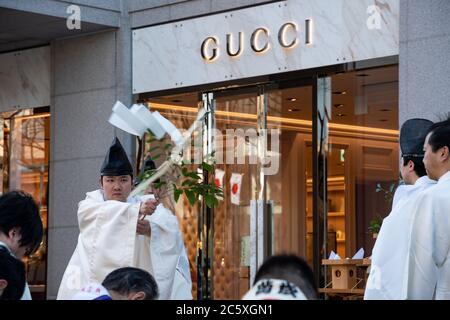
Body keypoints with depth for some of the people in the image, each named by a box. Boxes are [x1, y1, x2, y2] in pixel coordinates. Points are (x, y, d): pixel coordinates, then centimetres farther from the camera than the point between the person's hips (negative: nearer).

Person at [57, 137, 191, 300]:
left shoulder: (141, 204, 5)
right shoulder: (91, 204, 3)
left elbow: (171, 226, -13)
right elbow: (105, 213, -21)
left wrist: (151, 229, -35)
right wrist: (137, 210, -37)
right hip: (92, 285, -1)